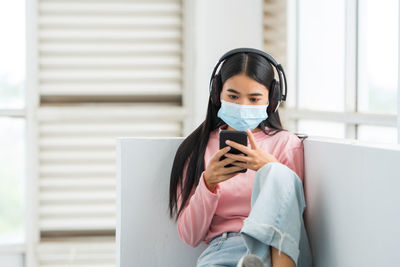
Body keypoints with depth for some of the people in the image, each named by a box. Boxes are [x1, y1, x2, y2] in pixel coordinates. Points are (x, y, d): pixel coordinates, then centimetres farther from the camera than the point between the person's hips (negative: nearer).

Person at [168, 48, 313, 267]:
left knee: (278, 174, -29)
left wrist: (271, 168, -11)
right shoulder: (198, 148, 17)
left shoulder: (286, 143, 16)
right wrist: (208, 183, -7)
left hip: (278, 249, 1)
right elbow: (189, 236, 10)